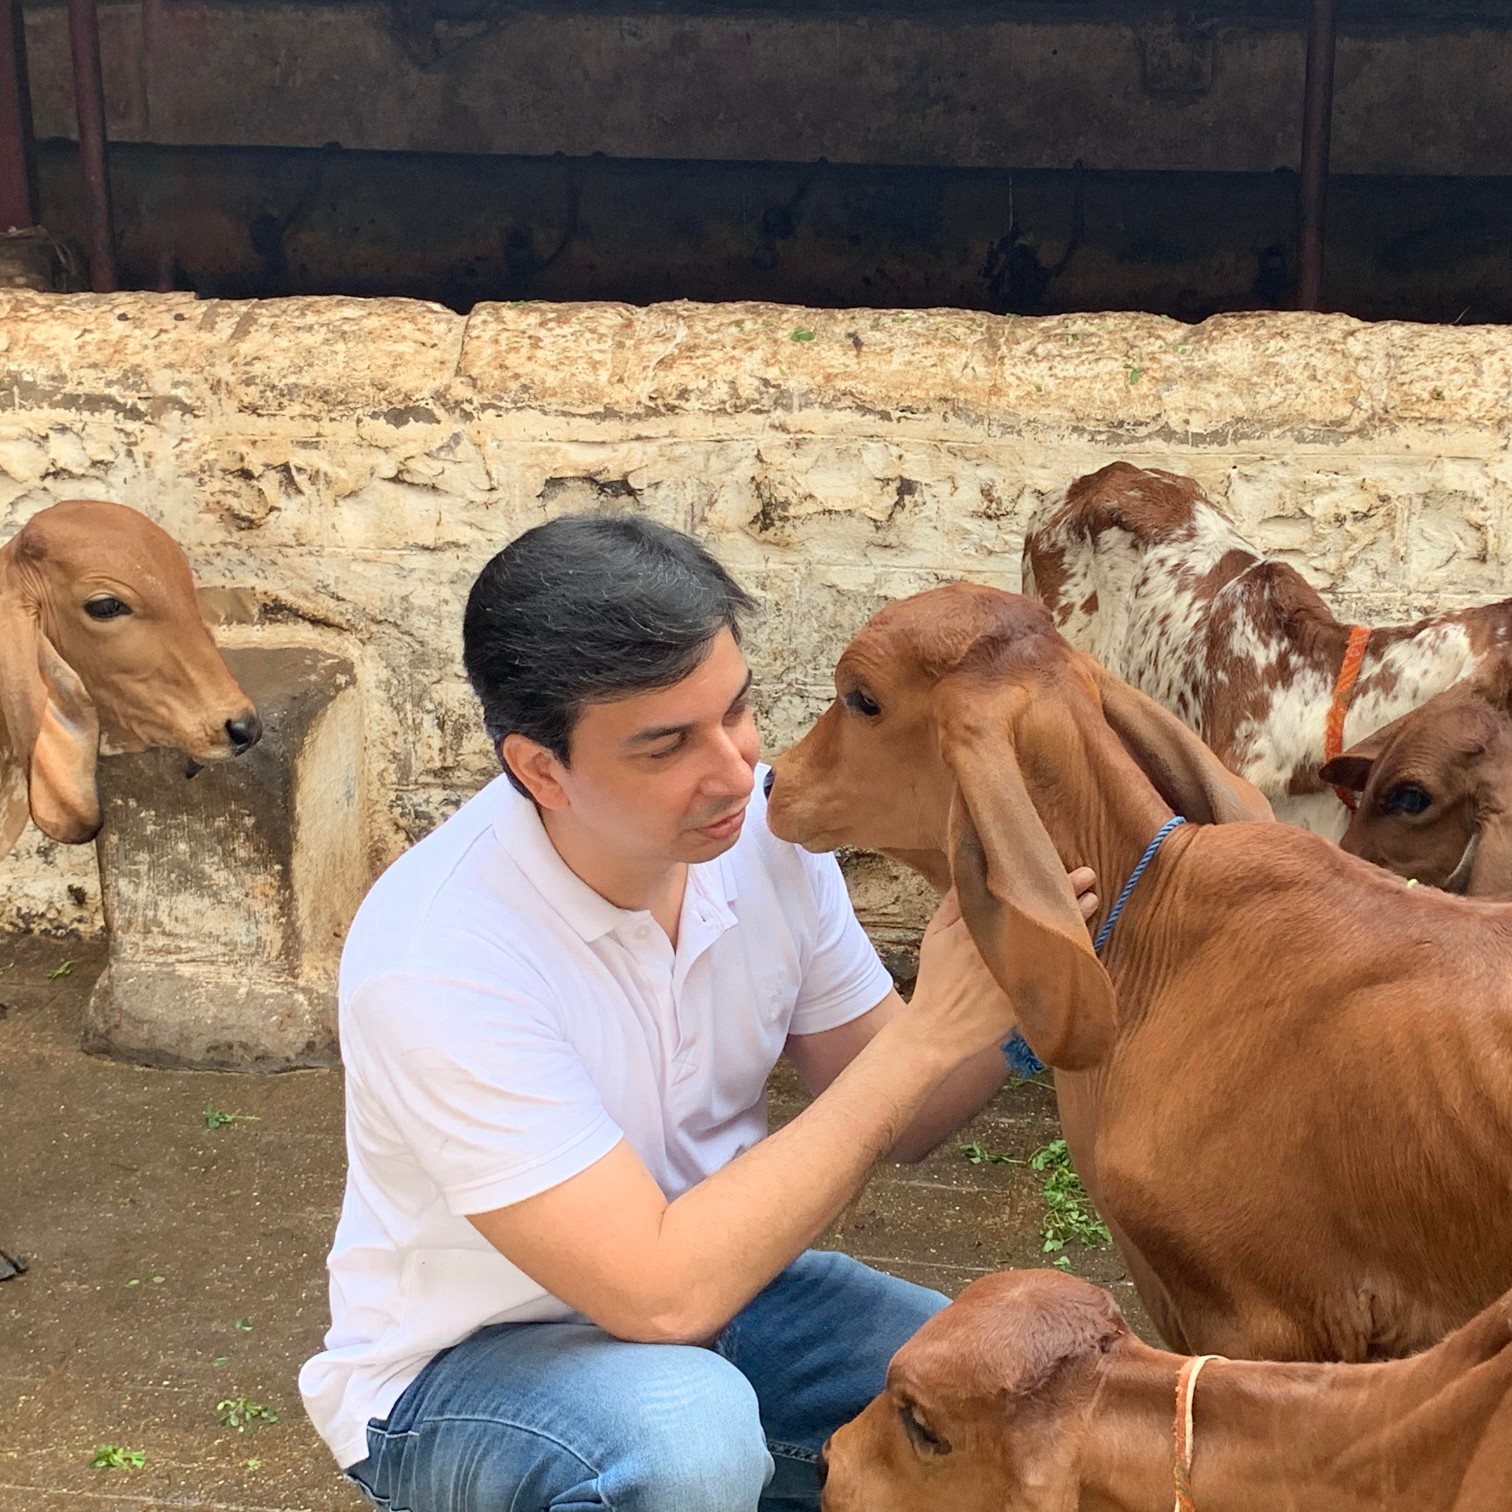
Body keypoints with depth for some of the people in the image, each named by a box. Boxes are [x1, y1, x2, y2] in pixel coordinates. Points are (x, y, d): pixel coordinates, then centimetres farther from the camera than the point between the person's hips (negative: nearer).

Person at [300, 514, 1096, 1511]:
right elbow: (664, 1292, -32)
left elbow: (889, 1122, -1)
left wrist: (1010, 1009, -23)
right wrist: (926, 1036, -31)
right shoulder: (436, 966, -30)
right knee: (686, 1430, -37)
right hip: (460, 1371, -6)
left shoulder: (760, 827, -12)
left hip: (712, 1283, 6)